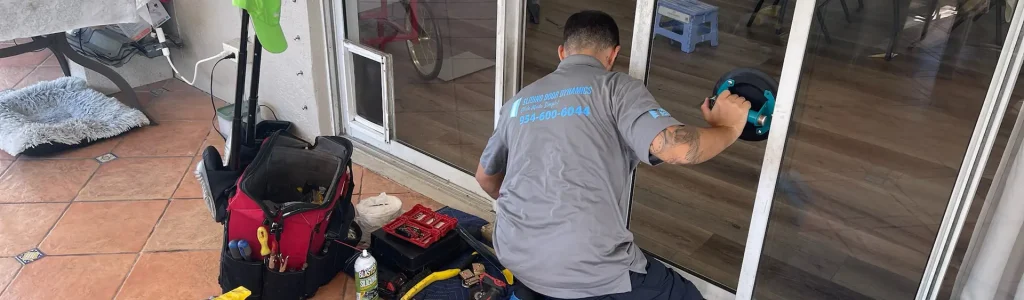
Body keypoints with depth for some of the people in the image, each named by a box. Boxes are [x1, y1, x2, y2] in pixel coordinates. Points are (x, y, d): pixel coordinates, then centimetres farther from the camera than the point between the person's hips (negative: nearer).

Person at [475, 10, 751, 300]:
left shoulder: (518, 101, 15)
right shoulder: (617, 87, -1)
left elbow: (486, 177, 27)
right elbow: (677, 149, -16)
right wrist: (728, 128, 3)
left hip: (514, 255, 7)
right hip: (585, 265, -6)